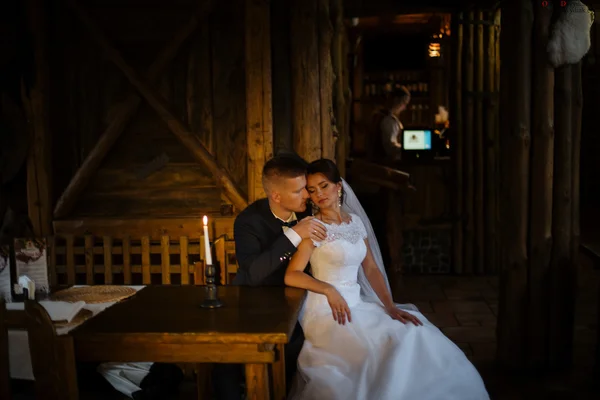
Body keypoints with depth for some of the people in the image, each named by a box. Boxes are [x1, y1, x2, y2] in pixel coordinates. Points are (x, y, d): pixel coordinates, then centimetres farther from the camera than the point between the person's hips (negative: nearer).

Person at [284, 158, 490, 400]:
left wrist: (390, 307, 1)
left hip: (358, 305, 6)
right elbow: (291, 276, -15)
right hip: (326, 311, -6)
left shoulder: (355, 221, 12)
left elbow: (371, 268, 13)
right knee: (377, 352, -27)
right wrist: (329, 290, -27)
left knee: (413, 336, -12)